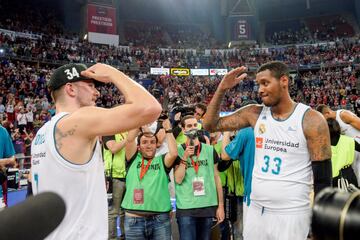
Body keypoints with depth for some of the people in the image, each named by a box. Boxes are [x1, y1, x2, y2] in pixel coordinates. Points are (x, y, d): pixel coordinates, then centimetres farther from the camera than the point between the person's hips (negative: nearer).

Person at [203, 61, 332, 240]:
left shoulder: (311, 120, -10)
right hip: (255, 211, 4)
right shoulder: (255, 114, 1)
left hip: (291, 215, -4)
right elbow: (210, 125, 3)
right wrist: (222, 89, -8)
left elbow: (323, 176, -8)